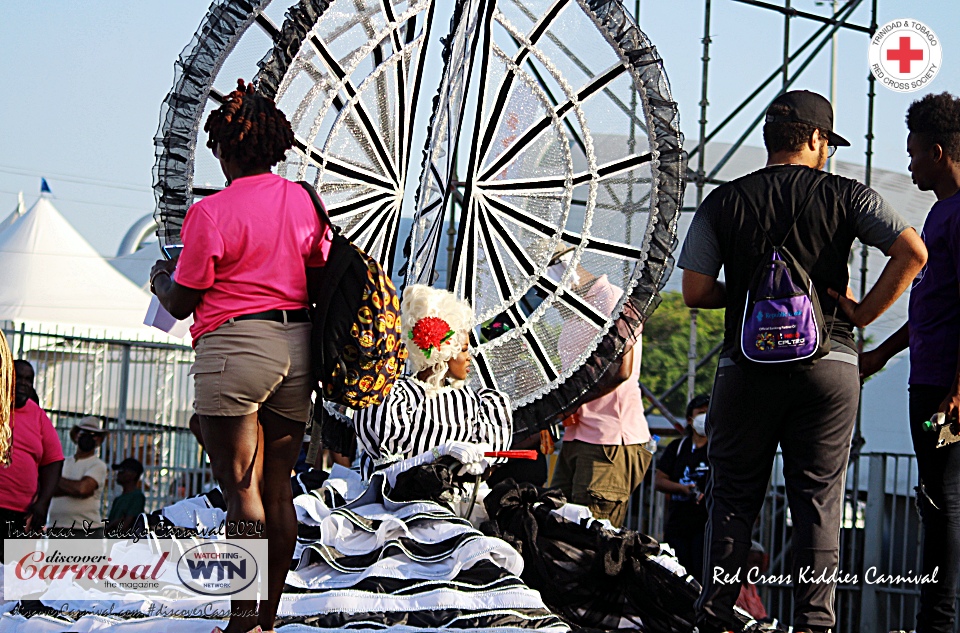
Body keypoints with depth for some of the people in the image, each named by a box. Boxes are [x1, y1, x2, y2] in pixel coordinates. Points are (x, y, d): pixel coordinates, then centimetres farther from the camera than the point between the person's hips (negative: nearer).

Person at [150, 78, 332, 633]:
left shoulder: (211, 213, -11)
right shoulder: (302, 200, 6)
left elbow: (181, 304, -5)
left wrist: (161, 278, 17)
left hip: (234, 348, -6)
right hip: (296, 344, 6)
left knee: (241, 489, -3)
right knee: (277, 490, 11)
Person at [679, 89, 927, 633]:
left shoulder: (724, 202, 3)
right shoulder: (845, 195, 0)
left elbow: (696, 292, -2)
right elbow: (913, 251, -12)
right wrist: (863, 313, -4)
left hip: (747, 366, 1)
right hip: (829, 365, -1)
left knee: (734, 498, 10)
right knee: (819, 500, 5)